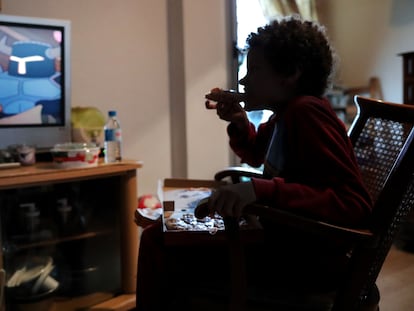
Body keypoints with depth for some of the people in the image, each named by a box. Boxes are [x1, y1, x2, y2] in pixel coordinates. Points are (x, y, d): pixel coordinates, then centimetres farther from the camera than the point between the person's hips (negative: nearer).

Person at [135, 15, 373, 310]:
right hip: (283, 239, 9)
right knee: (158, 236, 16)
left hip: (309, 259, -9)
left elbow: (356, 205, -29)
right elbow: (257, 156, 27)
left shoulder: (307, 112, -21)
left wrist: (261, 190, -39)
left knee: (160, 242, -9)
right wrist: (239, 122, 6)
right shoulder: (286, 113, 7)